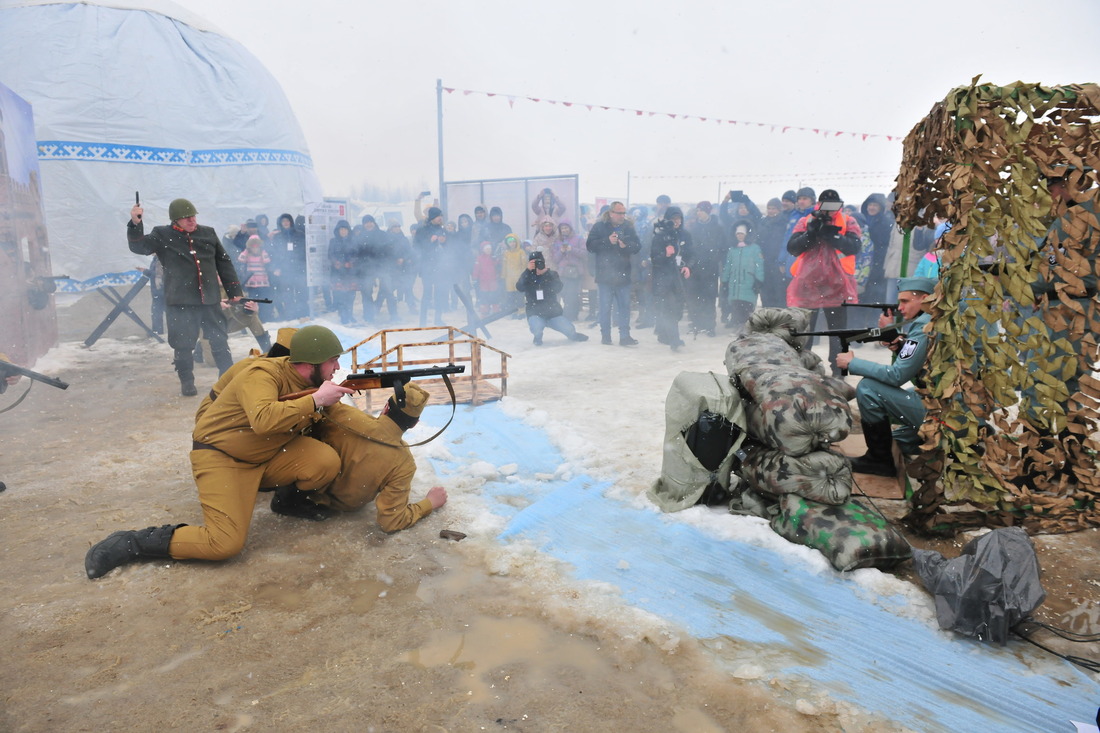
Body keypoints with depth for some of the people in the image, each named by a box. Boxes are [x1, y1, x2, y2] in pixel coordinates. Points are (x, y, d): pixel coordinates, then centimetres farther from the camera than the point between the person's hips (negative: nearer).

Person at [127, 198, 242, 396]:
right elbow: (138, 246, -4)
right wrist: (135, 224, -20)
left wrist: (235, 291, 10)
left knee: (220, 341, 8)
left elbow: (224, 263, 11)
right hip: (180, 302, -2)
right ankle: (187, 383, 18)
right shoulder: (162, 236, 3)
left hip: (210, 299, 2)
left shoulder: (208, 233, 8)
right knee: (183, 345, 3)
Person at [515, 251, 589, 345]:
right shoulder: (527, 277, 3)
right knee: (537, 328, -33)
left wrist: (546, 272, -20)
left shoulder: (552, 274, 4)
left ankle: (572, 334, 23)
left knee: (569, 330, -17)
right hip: (535, 313, -1)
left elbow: (558, 289, -13)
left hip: (553, 312, 1)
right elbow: (519, 288, -17)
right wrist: (528, 270, -24)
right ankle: (538, 337, 6)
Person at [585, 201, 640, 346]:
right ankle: (605, 336, 14)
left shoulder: (628, 227, 7)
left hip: (623, 273, 3)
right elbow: (590, 245, -10)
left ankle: (625, 336, 10)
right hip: (605, 273, -3)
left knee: (625, 306, 4)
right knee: (605, 306, 3)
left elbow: (637, 245, 5)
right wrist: (608, 241, -20)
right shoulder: (599, 226, -3)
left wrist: (626, 245, -16)